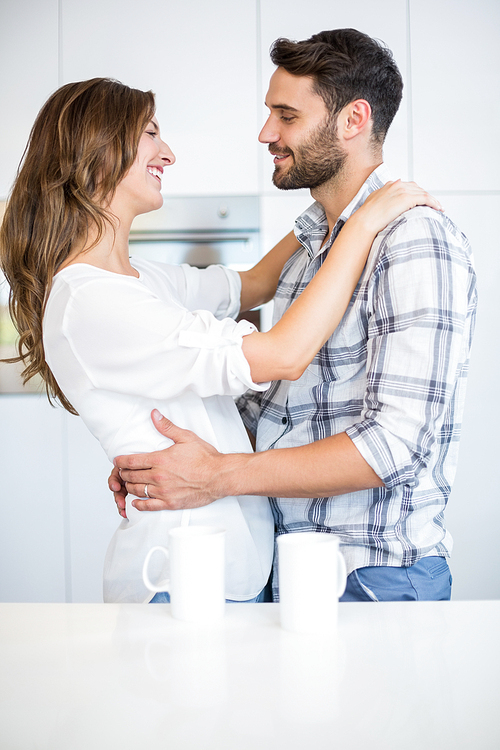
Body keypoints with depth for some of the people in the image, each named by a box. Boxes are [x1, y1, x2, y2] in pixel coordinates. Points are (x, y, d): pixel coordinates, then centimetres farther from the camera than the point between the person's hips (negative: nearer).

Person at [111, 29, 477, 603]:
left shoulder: (415, 243, -17)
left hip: (373, 574, -8)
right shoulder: (310, 243, 12)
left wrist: (221, 476, -23)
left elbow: (394, 443, -24)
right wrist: (166, 456, -1)